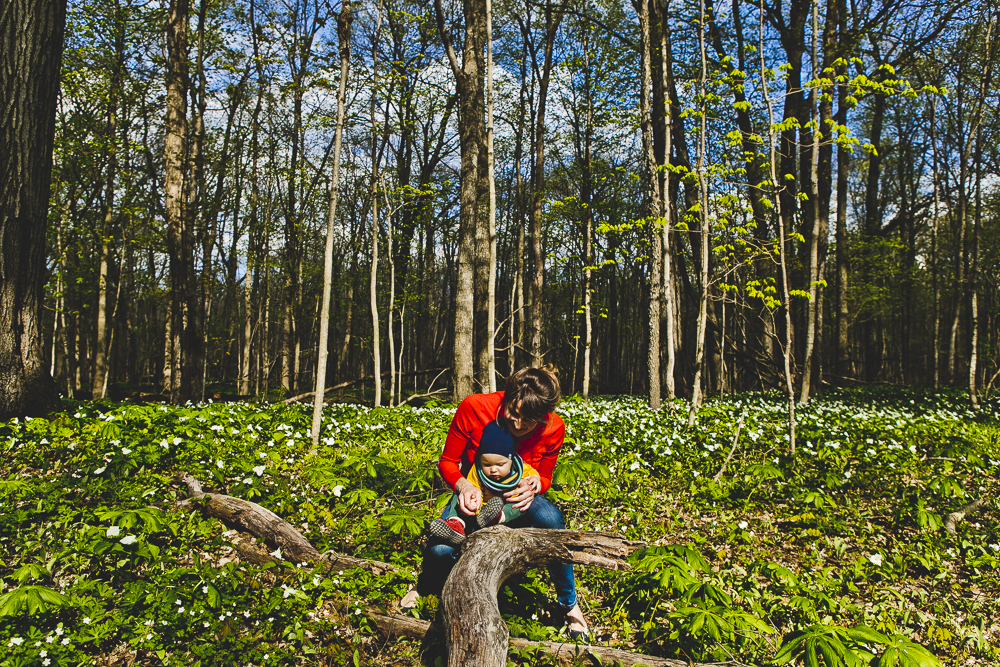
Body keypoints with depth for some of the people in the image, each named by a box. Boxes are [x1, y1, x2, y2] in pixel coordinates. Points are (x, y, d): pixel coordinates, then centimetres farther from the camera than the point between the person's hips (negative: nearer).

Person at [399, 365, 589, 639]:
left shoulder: (554, 429, -23)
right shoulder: (473, 408, -27)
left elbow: (544, 477, -4)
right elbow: (447, 462, -14)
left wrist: (534, 485, -29)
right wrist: (464, 485, -36)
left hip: (518, 498, 0)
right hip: (475, 496, 0)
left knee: (552, 520, -35)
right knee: (440, 549, -27)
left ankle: (569, 603, -10)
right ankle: (425, 586, 14)